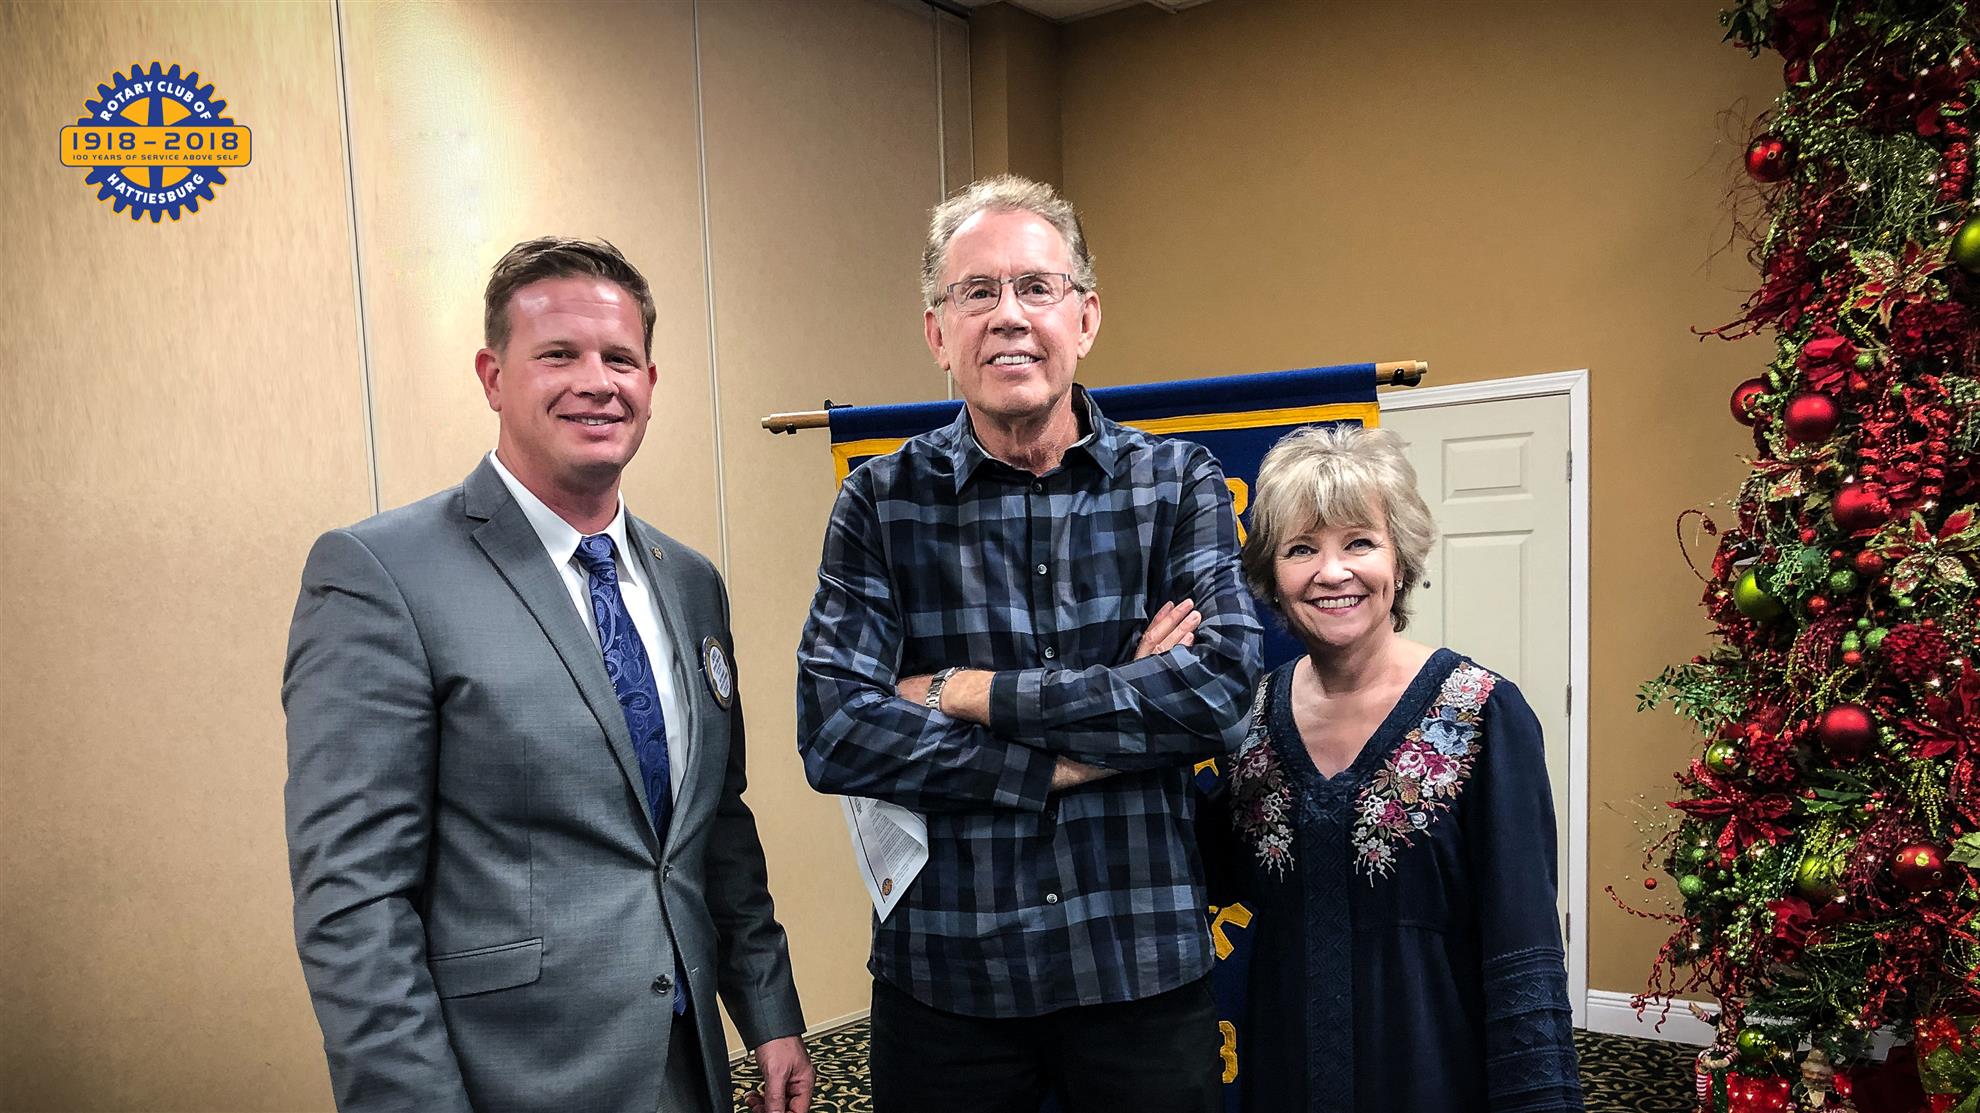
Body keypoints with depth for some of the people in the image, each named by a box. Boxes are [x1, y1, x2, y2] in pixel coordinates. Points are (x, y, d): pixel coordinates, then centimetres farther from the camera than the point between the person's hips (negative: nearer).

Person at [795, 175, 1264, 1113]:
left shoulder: (1178, 483, -1)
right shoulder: (879, 504, -3)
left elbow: (1221, 688, -14)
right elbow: (833, 735, -12)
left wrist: (967, 692, -15)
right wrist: (1063, 762, -16)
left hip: (1144, 967, 1)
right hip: (942, 975, 0)